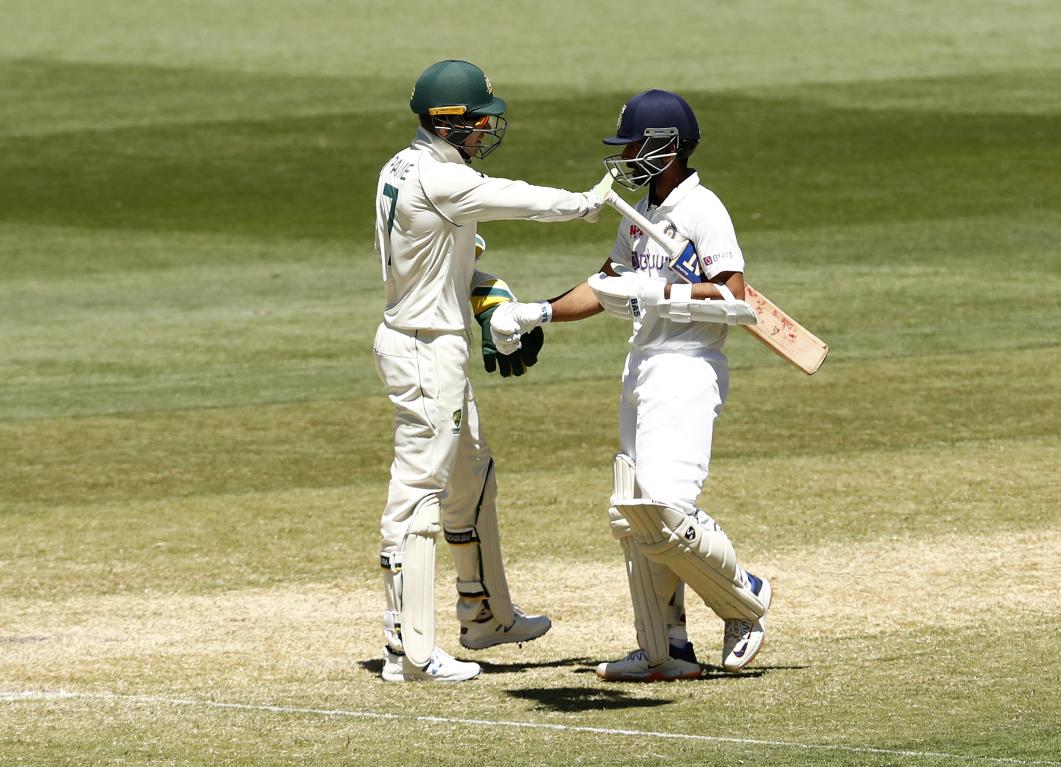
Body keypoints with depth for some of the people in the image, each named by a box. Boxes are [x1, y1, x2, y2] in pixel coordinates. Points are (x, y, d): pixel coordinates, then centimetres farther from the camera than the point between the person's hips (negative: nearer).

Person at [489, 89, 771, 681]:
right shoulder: (639, 217, 17)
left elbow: (733, 295, -18)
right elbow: (605, 289, 25)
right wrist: (536, 315, 14)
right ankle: (666, 651, 11)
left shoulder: (701, 210, -11)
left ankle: (745, 601, 2)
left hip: (688, 370, -10)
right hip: (643, 368, 10)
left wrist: (657, 292, -24)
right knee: (634, 515, 7)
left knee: (665, 507, -19)